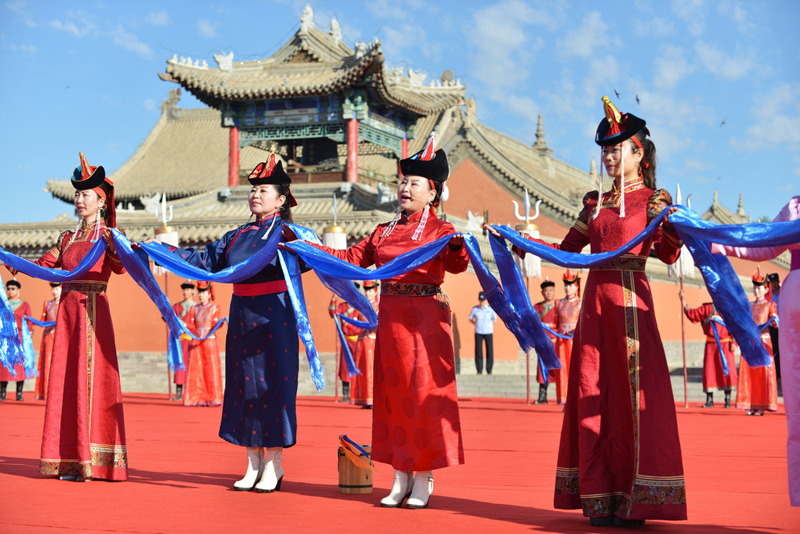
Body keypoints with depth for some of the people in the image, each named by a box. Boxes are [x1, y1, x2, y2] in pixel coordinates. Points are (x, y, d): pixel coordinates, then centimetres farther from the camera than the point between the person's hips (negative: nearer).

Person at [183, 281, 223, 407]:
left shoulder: (214, 308, 4)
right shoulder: (194, 308, 12)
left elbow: (215, 325, -5)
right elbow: (191, 325, 5)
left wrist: (220, 322, -25)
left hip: (209, 341, -3)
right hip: (196, 342, 3)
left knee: (211, 369, -5)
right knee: (195, 369, -1)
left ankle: (212, 398, -2)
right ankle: (197, 398, 2)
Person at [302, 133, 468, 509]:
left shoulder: (440, 231, -2)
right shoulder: (385, 232, 15)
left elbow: (457, 264, -20)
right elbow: (352, 259, 17)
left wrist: (460, 245, -42)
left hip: (425, 320, -6)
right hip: (391, 319, 6)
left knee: (422, 392, -3)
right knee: (392, 394, 7)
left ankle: (424, 478, 6)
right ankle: (401, 478, 15)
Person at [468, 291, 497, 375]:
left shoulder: (490, 309, 0)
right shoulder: (475, 309, 2)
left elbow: (495, 319, 6)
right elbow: (470, 319, 12)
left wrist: (488, 323, -3)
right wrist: (476, 323, -1)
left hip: (488, 332, 0)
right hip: (478, 333, 0)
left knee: (490, 352, -1)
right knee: (478, 352, -2)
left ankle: (489, 370, 7)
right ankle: (479, 370, 4)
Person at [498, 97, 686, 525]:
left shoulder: (654, 200, 2)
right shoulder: (595, 201, 17)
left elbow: (668, 255, -11)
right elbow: (566, 250, 19)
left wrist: (670, 224, -29)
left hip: (630, 301, -5)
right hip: (595, 300, 5)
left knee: (633, 393, -7)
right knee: (592, 393, 2)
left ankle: (636, 500, -2)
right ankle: (601, 498, 7)